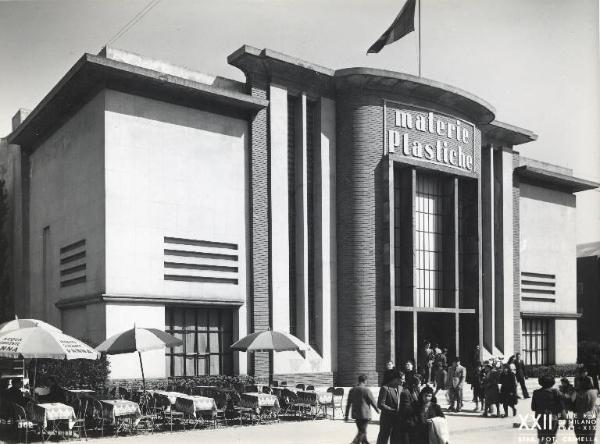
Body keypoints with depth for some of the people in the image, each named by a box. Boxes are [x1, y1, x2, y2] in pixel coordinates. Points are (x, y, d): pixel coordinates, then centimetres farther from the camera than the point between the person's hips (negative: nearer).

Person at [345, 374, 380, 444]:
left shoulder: (352, 390, 5)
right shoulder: (366, 390, -13)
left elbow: (348, 404, 8)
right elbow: (373, 402, -6)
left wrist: (346, 415, 13)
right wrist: (377, 409, 13)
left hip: (355, 415, 6)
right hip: (364, 414, -6)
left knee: (361, 430, 19)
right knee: (362, 432, -2)